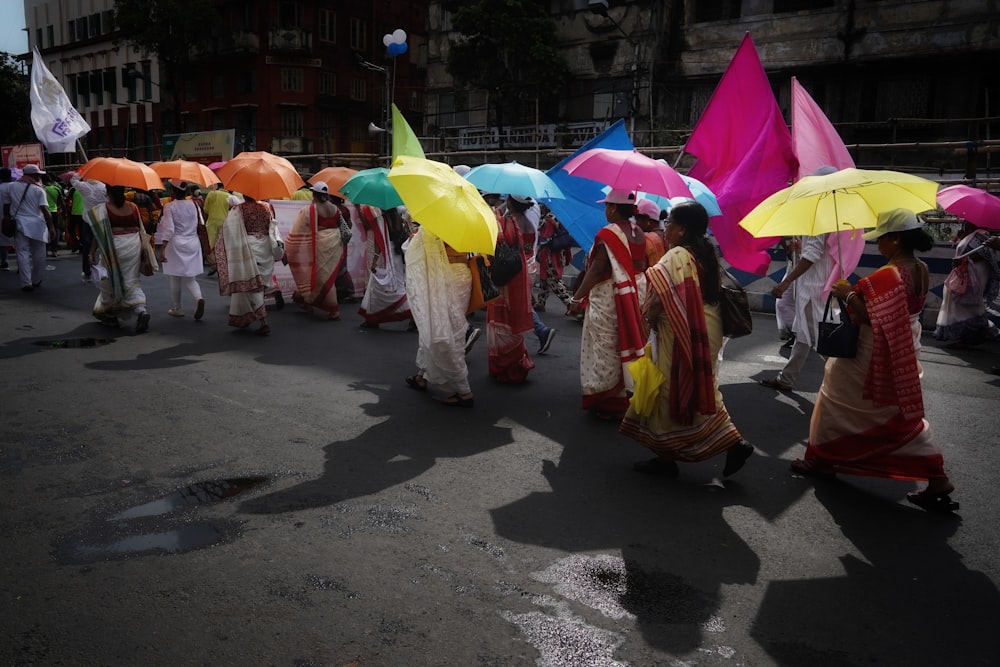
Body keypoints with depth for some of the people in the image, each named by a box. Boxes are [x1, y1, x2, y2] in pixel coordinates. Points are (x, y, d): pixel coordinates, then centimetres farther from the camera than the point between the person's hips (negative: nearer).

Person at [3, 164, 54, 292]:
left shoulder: (10, 187, 8)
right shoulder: (38, 190, -3)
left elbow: (6, 207, 12)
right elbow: (45, 210, -10)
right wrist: (51, 227, -9)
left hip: (19, 224, 2)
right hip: (37, 225, -2)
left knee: (23, 253, 1)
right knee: (38, 254, 10)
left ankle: (26, 283, -7)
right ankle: (36, 281, 18)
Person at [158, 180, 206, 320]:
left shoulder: (170, 206, -9)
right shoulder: (193, 204, 1)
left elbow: (168, 229, -16)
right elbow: (201, 225, 1)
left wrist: (162, 248, -16)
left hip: (176, 244, -3)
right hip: (193, 243, 4)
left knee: (175, 279, 9)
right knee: (189, 278, 11)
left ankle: (176, 309, 19)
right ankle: (198, 298, -17)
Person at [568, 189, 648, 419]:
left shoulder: (607, 234, -18)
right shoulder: (638, 233, 5)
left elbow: (596, 270, -20)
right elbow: (641, 266, 10)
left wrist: (578, 297, -13)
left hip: (608, 298, -7)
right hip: (634, 295, 7)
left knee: (605, 350, 4)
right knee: (627, 345, 17)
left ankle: (609, 404, 11)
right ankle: (628, 392, 29)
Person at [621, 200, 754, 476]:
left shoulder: (675, 257, -17)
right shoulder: (707, 255, 10)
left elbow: (659, 299, -24)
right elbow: (714, 293, 13)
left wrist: (650, 319, -6)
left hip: (680, 335, -9)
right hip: (706, 331, 9)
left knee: (671, 392, 4)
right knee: (699, 390, 18)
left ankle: (666, 456, 15)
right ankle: (734, 443, 12)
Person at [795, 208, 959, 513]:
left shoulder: (887, 275, -25)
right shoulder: (921, 271, 2)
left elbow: (870, 317, -28)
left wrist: (848, 294, -15)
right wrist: (858, 292, 9)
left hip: (874, 359, -8)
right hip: (904, 356, 9)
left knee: (838, 403, 11)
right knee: (904, 415, 17)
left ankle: (822, 460, 25)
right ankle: (937, 479, 16)